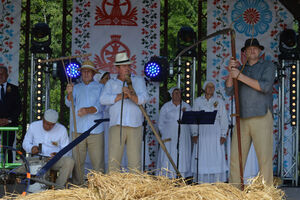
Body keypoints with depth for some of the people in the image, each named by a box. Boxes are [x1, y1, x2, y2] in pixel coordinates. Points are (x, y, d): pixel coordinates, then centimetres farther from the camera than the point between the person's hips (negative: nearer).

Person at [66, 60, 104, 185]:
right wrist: (69, 94, -19)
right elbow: (69, 103, 3)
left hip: (95, 131, -2)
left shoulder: (100, 88, 9)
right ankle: (77, 186, 6)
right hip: (78, 131, 2)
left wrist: (88, 110, -23)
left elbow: (100, 106, -4)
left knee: (98, 162, -4)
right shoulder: (76, 88, 17)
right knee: (77, 161, 0)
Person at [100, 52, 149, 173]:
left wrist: (130, 95, -21)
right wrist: (122, 95, -8)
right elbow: (103, 99, -2)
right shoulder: (111, 83, 15)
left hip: (135, 126, 0)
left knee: (135, 161, -2)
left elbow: (143, 99, -2)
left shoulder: (138, 81, 15)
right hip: (116, 125, 0)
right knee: (113, 160, -6)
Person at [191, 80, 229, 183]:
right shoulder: (198, 101, 9)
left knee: (217, 157, -6)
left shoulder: (219, 101, 7)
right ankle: (201, 182, -1)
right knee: (202, 158, -3)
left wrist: (223, 135, -4)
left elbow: (224, 119, 4)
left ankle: (217, 181, -5)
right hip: (202, 132, 1)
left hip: (215, 132, -1)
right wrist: (195, 134, -2)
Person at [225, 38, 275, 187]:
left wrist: (240, 76, -15)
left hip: (262, 117, -4)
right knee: (236, 158, 0)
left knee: (264, 158, -7)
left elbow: (265, 86, -13)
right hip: (242, 119, 4)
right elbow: (229, 91, 7)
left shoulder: (268, 66, 6)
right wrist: (230, 72, -10)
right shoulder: (240, 69, 18)